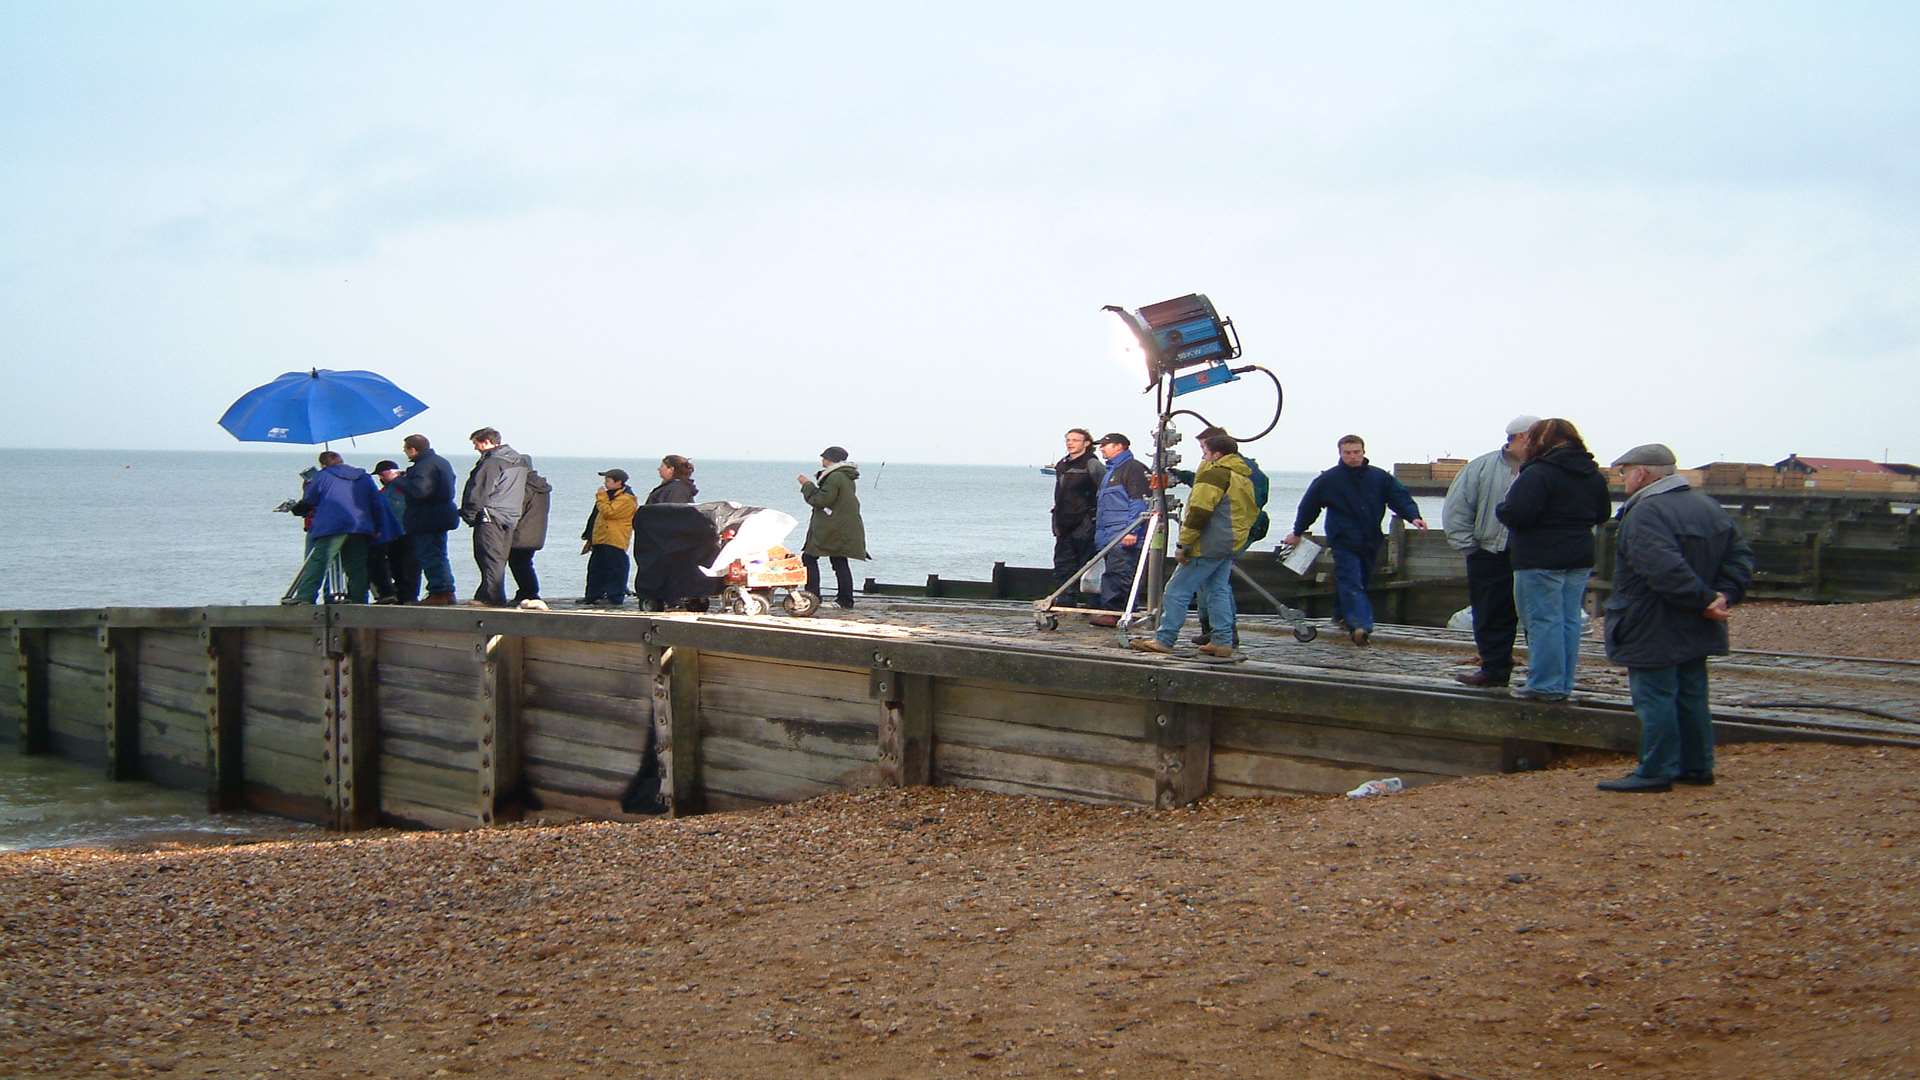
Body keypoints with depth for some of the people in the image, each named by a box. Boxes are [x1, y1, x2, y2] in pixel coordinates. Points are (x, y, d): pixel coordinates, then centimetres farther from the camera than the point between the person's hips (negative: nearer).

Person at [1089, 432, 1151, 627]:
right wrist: (1099, 534, 28)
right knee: (1112, 574, 11)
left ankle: (1112, 612, -17)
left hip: (1124, 537, -10)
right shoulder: (1111, 471, 25)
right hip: (1109, 536, 10)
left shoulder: (1133, 468, -7)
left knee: (1118, 574, -14)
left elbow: (1139, 502, -15)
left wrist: (1132, 531, -22)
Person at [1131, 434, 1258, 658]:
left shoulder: (1214, 473, -13)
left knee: (1177, 590, -5)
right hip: (1233, 545, 9)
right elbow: (1252, 512, 24)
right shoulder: (1245, 477, 17)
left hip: (1208, 545, -9)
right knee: (1218, 591, 13)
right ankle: (1223, 642, 9)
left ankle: (1163, 640, -5)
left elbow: (1199, 510, -20)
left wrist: (1185, 543, -16)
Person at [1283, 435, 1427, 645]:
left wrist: (1413, 516, -14)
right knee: (1351, 582, -17)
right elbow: (1308, 506, 9)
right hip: (1343, 540, -4)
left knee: (1362, 580, 14)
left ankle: (1341, 616, 34)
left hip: (1370, 541, 4)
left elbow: (1400, 497, 5)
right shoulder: (1328, 480, 0)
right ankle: (1360, 624, -29)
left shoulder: (1380, 478, 6)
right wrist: (1297, 533, 16)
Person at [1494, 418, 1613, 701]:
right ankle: (1563, 685, 16)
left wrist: (1500, 509, -2)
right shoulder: (1593, 475, 11)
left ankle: (1545, 685, -2)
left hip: (1541, 559, -8)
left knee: (1543, 621, -3)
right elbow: (1601, 514, 21)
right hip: (1580, 557, 8)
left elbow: (1515, 514, -22)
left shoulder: (1538, 473, -16)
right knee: (1569, 620, 11)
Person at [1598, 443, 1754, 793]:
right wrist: (1724, 595, -2)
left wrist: (1704, 600, -24)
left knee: (1654, 698, -3)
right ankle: (1697, 766, 23)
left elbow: (1666, 570, -31)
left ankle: (1656, 772, 0)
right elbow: (1741, 555, 9)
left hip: (1654, 631, -9)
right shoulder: (1707, 506, 11)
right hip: (1695, 632, 9)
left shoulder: (1645, 514, -19)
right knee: (1691, 696, 16)